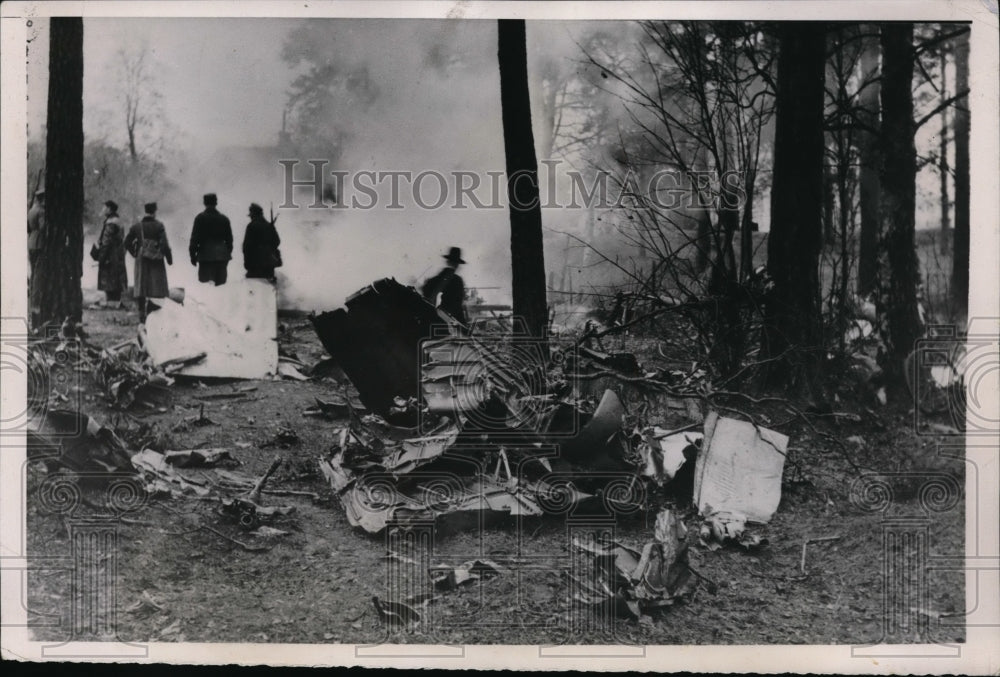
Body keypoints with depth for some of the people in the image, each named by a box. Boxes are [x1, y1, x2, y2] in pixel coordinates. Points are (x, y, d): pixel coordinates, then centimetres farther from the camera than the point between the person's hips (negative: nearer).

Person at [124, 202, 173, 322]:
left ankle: (142, 314, 8)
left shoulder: (137, 227, 2)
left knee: (141, 289, 8)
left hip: (141, 261, 3)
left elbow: (127, 242, 4)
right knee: (157, 288, 3)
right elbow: (164, 245, -14)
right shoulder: (159, 226, -9)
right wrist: (169, 259, -5)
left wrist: (135, 254, 15)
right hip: (156, 261, -3)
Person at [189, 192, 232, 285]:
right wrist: (228, 254, 21)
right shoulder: (224, 219, 8)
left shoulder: (200, 218, -2)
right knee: (221, 284, 5)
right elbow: (229, 238, 12)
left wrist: (193, 255, 3)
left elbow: (194, 238, -4)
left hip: (205, 257, -3)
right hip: (222, 256, 3)